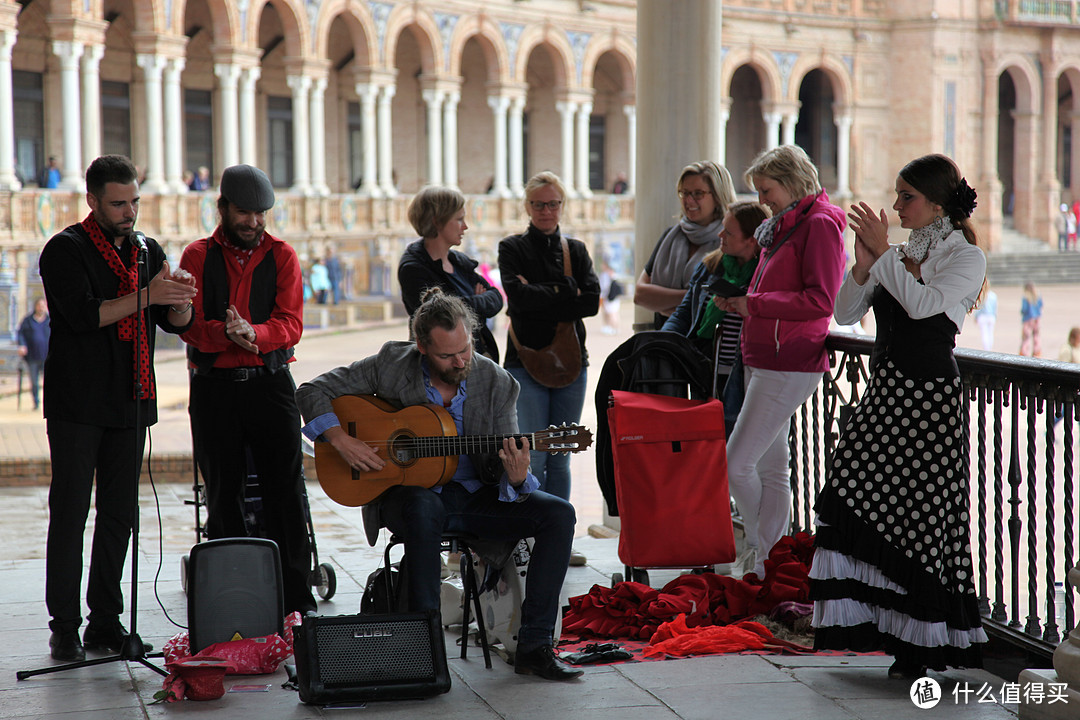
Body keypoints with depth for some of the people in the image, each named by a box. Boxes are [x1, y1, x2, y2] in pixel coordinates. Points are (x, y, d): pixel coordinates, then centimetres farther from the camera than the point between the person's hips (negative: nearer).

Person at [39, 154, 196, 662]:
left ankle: (106, 624, 12)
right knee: (69, 512, -4)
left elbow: (179, 325, 12)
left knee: (119, 514, 6)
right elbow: (83, 315, -17)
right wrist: (147, 296, -20)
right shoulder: (66, 251, -5)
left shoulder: (146, 251, 14)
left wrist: (181, 299, -11)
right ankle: (64, 627, 0)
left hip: (130, 402, 6)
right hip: (77, 404, -6)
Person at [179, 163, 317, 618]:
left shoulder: (282, 256, 7)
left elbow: (291, 324, -4)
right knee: (223, 495, 5)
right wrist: (229, 334, -23)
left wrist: (254, 333, -23)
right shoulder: (198, 256, 6)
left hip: (270, 381, 0)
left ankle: (296, 601, 1)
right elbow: (190, 327, -4)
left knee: (285, 494, -3)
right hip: (214, 387, 0)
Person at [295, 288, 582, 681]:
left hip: (475, 495, 3)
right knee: (424, 507, -40)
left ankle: (535, 645, -18)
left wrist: (516, 478, -30)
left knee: (558, 513, -19)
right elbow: (312, 391, -3)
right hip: (410, 491, -3)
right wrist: (342, 441, -18)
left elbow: (500, 471, -5)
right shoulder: (391, 364, -8)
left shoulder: (496, 383, -5)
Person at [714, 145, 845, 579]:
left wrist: (753, 303, -15)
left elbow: (819, 300, -19)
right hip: (762, 360, 10)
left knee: (736, 463, -11)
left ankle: (757, 550, 2)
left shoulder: (819, 225, -10)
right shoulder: (782, 227, 18)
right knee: (770, 468, 10)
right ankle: (768, 561, 14)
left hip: (787, 366, -10)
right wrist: (739, 304, 8)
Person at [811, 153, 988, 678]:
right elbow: (845, 312, 10)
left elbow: (924, 304, -21)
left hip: (930, 398, -7)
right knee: (859, 503, -1)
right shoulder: (901, 254, 15)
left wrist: (884, 253, -14)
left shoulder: (966, 256, -3)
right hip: (885, 393, 7)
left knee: (918, 514, -5)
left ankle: (922, 644, 4)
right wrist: (864, 263, -5)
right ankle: (887, 627, 8)